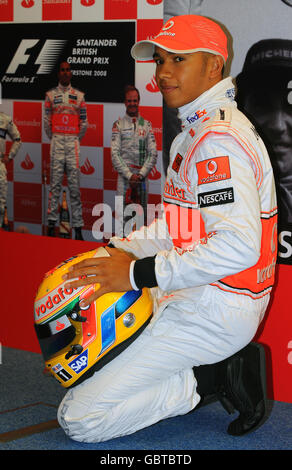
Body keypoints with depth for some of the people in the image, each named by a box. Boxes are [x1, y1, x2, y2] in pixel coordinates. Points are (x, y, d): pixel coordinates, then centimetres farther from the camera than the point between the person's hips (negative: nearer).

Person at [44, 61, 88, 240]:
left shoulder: (79, 96, 9)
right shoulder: (51, 95, 8)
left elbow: (84, 123, 11)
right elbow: (47, 121, 9)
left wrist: (75, 140, 10)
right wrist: (54, 139, 9)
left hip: (73, 141, 0)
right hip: (57, 141, 0)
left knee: (75, 185, -2)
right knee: (55, 183, -1)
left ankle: (78, 227, -2)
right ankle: (52, 223, 1)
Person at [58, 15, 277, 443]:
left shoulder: (218, 139, -19)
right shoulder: (194, 131, 16)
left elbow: (238, 246, -29)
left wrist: (139, 274, -24)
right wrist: (124, 250, 7)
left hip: (214, 311, -10)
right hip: (197, 298, 10)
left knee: (80, 418, -12)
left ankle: (213, 377, -5)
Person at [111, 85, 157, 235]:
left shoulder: (147, 125, 12)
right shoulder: (118, 125, 5)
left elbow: (153, 153, 6)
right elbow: (115, 154, -2)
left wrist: (140, 174, -6)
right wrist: (129, 175, -11)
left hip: (142, 177, 3)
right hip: (124, 176, -3)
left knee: (142, 216, 4)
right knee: (122, 214, -8)